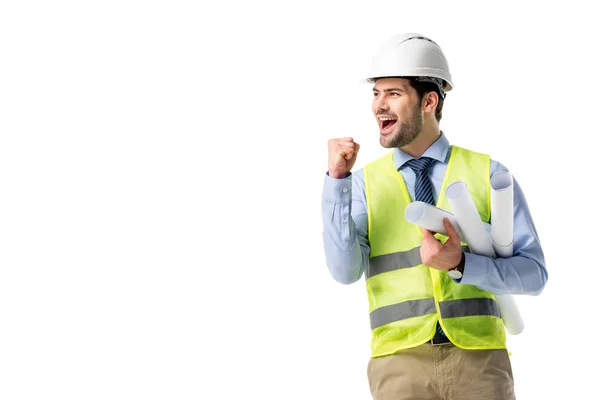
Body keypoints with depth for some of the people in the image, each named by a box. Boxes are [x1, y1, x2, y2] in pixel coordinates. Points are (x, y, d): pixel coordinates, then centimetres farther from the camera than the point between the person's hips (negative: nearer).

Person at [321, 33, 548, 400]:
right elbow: (345, 271, -6)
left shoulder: (488, 174, 4)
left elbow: (533, 274, 1)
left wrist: (460, 264, -15)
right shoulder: (365, 183, 7)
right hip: (400, 365, 0)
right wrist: (337, 180, -12)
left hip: (479, 360, 0)